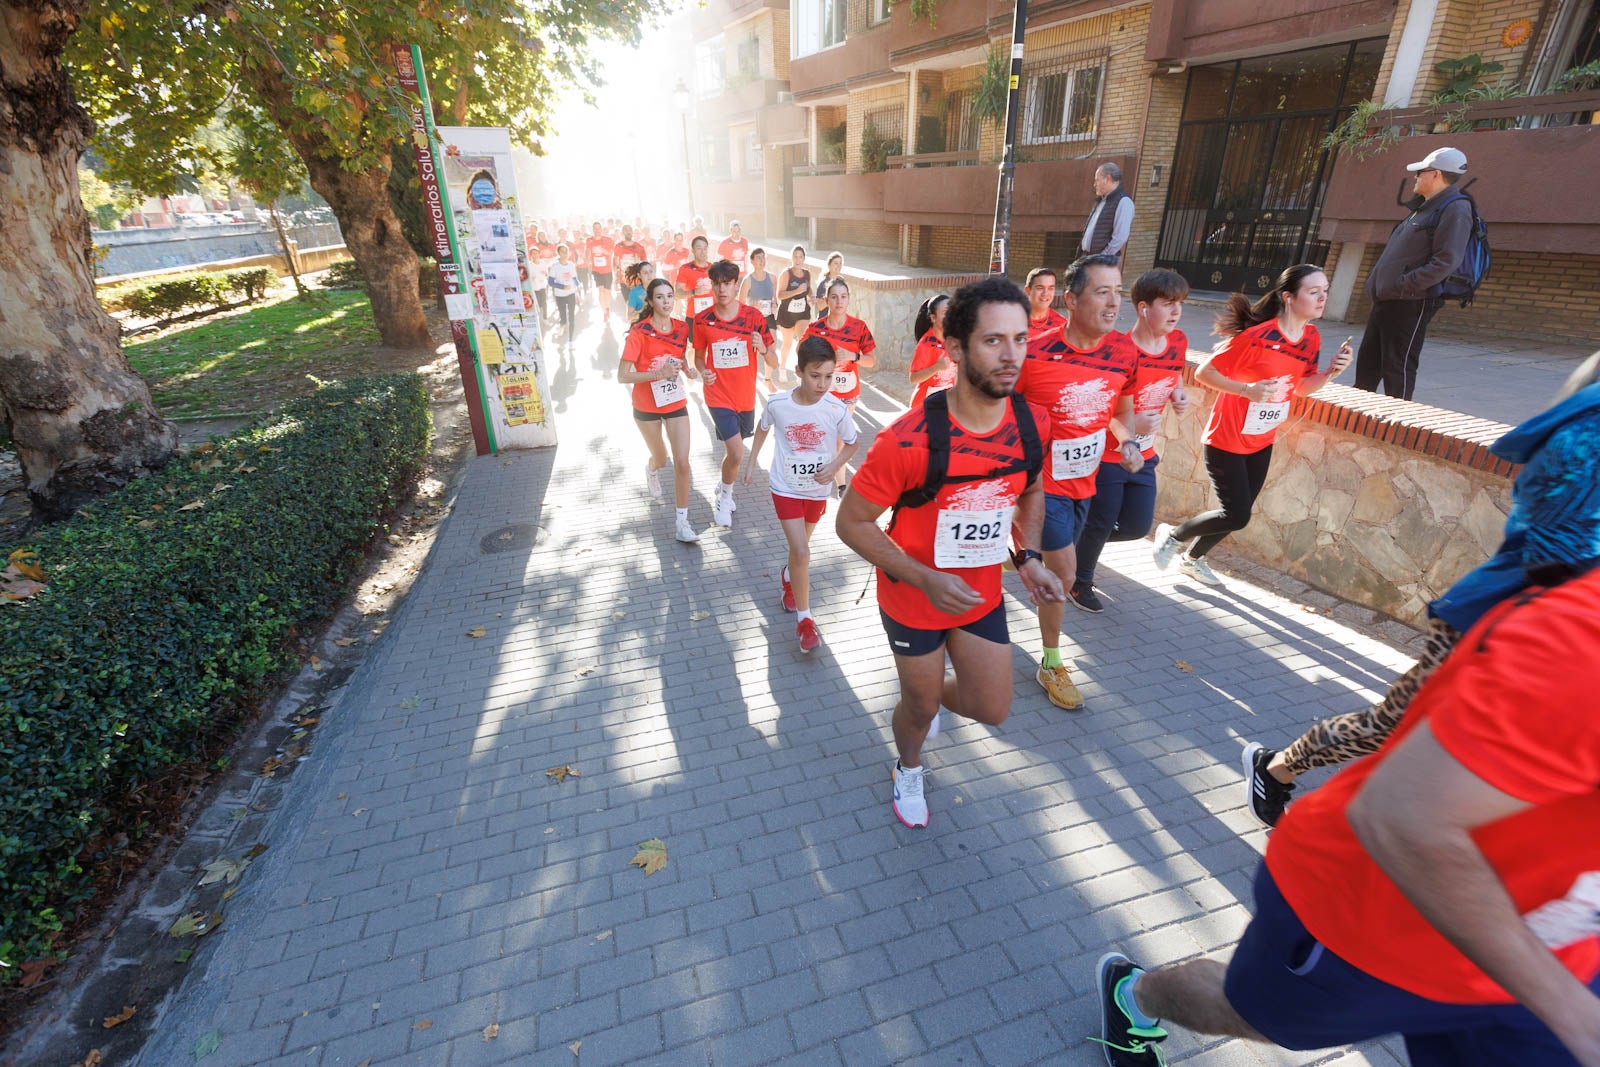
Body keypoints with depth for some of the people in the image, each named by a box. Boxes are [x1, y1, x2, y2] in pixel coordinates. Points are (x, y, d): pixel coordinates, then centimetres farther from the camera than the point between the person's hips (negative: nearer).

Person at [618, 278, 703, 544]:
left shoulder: (682, 327, -4)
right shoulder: (639, 331, -16)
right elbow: (622, 376, -19)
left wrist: (689, 370, -6)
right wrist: (658, 373, -30)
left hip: (677, 403, 2)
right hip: (647, 407, -2)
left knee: (682, 463, -6)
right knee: (661, 459, 17)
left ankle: (681, 522, 4)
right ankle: (651, 470, 57)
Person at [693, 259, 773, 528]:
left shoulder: (754, 316, -6)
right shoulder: (702, 320, -5)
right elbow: (699, 355, 9)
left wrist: (762, 348, -24)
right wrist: (703, 372, -13)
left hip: (746, 396, 2)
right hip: (719, 396, -2)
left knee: (733, 450, 19)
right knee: (737, 453, -15)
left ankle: (724, 491, 47)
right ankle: (725, 496, 13)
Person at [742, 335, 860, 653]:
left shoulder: (836, 410, -18)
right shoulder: (777, 404, -17)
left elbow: (851, 445, -2)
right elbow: (763, 428, 6)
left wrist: (834, 466, -19)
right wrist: (751, 460, 10)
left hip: (817, 490, 2)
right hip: (785, 489, -2)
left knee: (800, 546, 22)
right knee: (801, 552, -11)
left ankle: (789, 579, 55)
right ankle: (804, 618, 4)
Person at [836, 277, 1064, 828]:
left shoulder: (1034, 425, -12)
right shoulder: (907, 440, -30)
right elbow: (851, 522, -20)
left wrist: (1028, 557, -5)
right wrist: (926, 579, -27)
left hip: (984, 595, 5)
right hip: (915, 599, -4)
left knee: (991, 710, 13)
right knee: (921, 707, 17)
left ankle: (930, 692, 48)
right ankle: (908, 770, 53)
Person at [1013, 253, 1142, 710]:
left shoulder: (1124, 351, -5)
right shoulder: (1035, 356, -22)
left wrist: (1128, 441, -4)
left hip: (1084, 480, 6)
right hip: (1044, 482, -6)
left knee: (1056, 567, 20)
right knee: (1064, 572, -5)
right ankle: (1051, 664, 17)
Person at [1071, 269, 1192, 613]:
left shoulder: (1178, 342, -1)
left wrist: (1179, 394, -2)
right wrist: (1130, 423, -28)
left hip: (1143, 455, 7)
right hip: (1108, 453, -7)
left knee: (1138, 525, 9)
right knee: (1100, 523, 3)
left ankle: (1083, 539, 36)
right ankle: (1080, 583, 26)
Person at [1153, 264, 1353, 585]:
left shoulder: (1311, 339, 1)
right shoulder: (1256, 336, -22)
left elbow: (1300, 388, 10)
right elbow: (1204, 372, -19)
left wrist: (1331, 371, -7)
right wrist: (1247, 389, -29)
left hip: (1262, 442, 8)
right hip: (1227, 440, -7)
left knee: (1238, 513, 15)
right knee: (1237, 517, -7)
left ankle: (1193, 558, 36)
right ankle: (1173, 534, 17)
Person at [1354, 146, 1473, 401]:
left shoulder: (1454, 209, -9)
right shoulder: (1423, 208, 21)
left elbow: (1446, 262, -19)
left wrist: (1402, 286, -22)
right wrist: (1375, 279, 13)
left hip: (1411, 303, -9)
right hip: (1386, 300, 9)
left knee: (1398, 369, -5)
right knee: (1366, 366, 13)